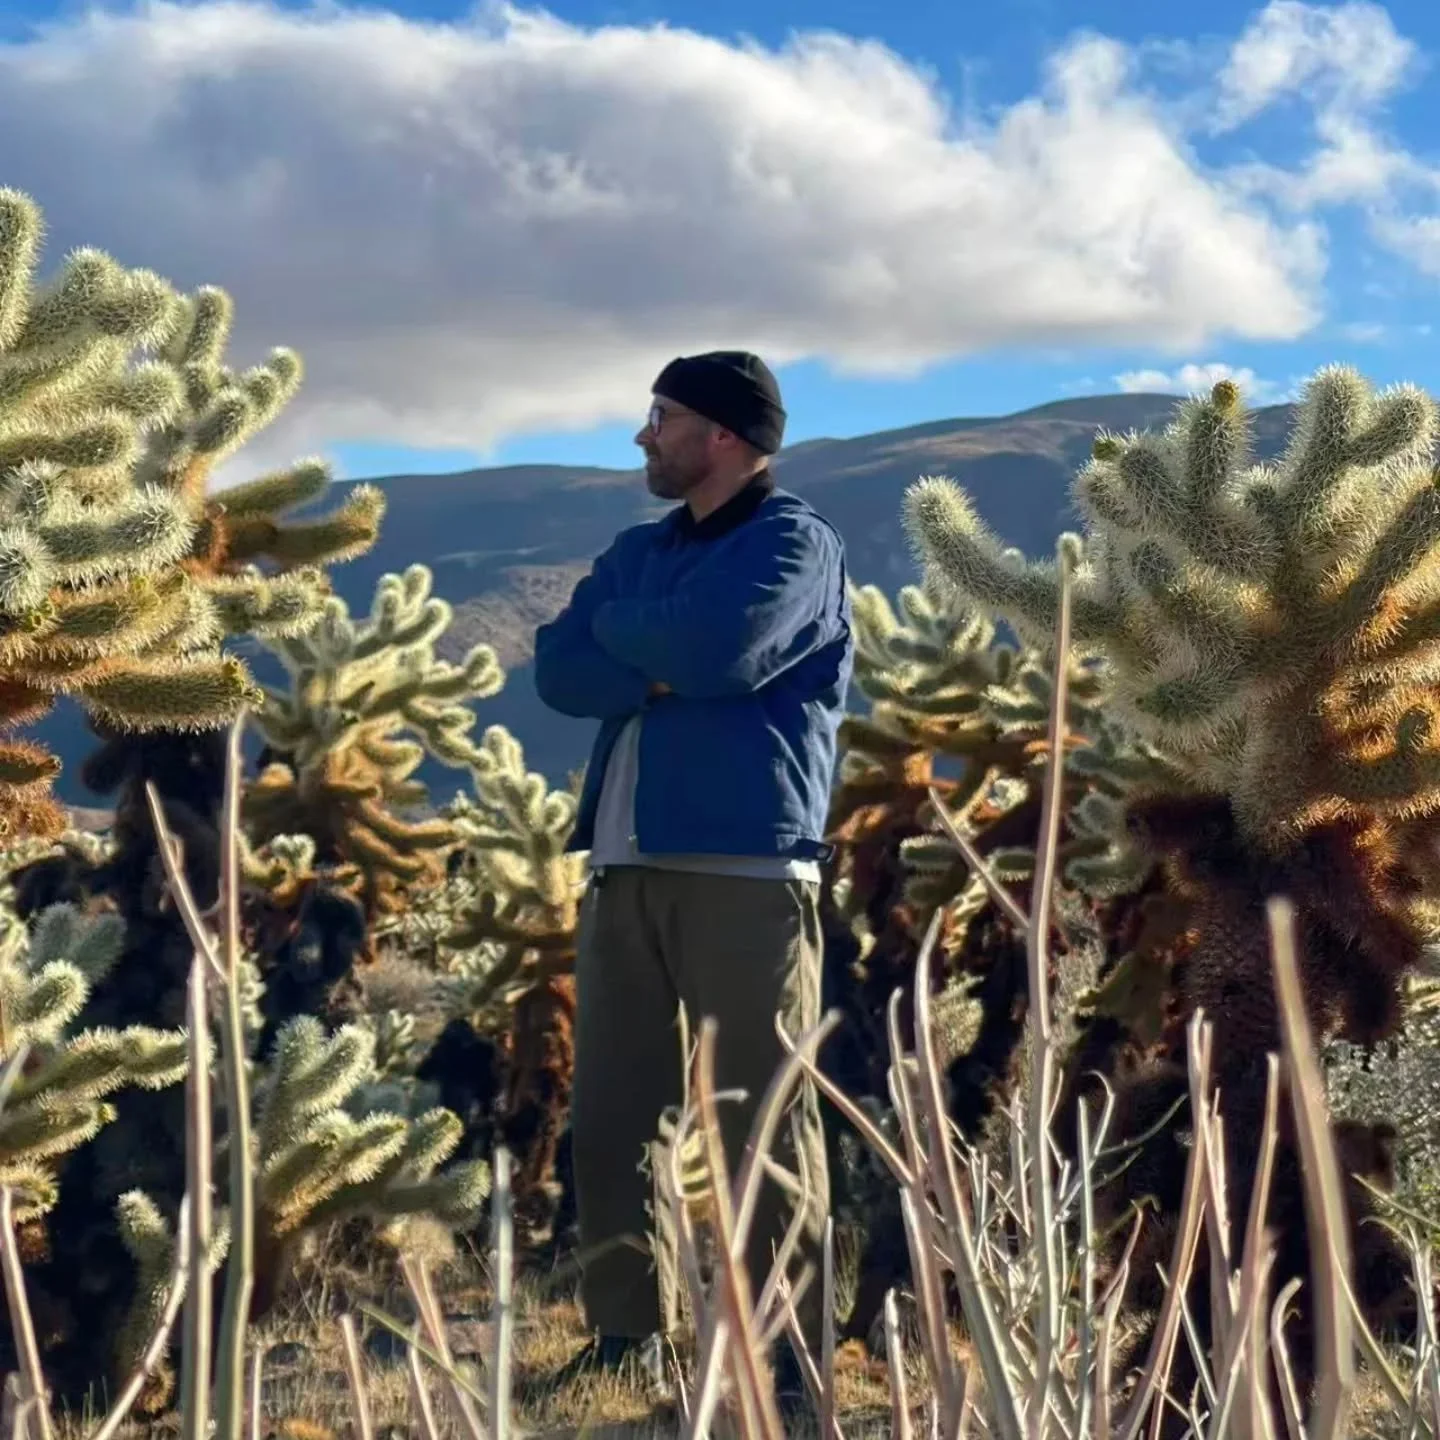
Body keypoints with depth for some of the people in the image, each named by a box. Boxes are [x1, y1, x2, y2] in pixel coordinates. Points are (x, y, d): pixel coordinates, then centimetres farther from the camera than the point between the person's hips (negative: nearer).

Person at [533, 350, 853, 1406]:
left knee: (761, 1119, -6)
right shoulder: (640, 551, 21)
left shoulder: (796, 543, 0)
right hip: (624, 866, 7)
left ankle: (786, 1357, -2)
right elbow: (559, 671, 8)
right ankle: (625, 1340, 15)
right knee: (608, 1114, 6)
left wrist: (619, 627, 2)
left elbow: (711, 649, -17)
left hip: (745, 866, -7)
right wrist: (661, 673, -9)